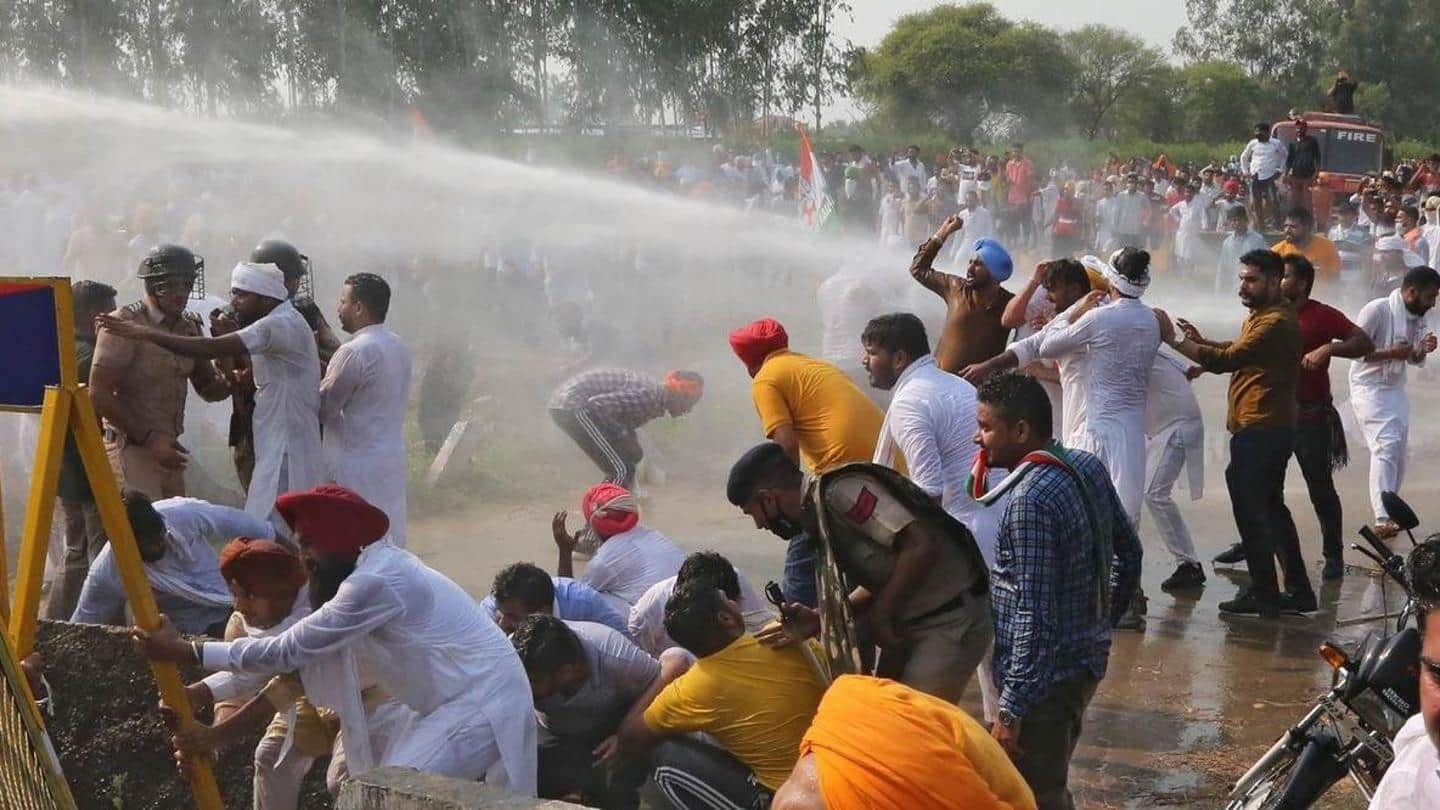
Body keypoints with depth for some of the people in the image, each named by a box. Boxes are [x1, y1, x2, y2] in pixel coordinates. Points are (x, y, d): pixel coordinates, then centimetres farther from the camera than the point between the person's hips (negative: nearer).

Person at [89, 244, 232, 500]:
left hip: (168, 449, 7)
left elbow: (208, 389, 17)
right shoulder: (125, 324, -12)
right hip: (131, 448, -7)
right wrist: (149, 438, -18)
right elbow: (99, 395, -15)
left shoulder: (190, 327, 11)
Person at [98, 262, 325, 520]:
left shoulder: (283, 325, -18)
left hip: (286, 453, -10)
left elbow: (212, 349, -27)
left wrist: (147, 334, -26)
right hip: (276, 450, 10)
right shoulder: (278, 325, 17)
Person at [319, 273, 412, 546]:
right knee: (389, 540, 12)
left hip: (358, 464, -9)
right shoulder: (398, 347, 9)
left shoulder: (355, 352, -18)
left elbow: (323, 408, -13)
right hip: (392, 459, 9)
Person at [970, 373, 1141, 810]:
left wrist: (1011, 710, -23)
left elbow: (1034, 616, -25)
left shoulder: (1029, 501, -23)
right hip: (1086, 658, 9)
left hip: (1046, 675, -9)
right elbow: (1129, 552, 14)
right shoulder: (1087, 467, 3)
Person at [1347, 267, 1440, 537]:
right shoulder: (1377, 310, -19)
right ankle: (1382, 519, -25)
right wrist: (1390, 353, -26)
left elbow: (1414, 360, 15)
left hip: (1396, 390, 8)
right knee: (1386, 446, -19)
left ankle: (1390, 512, 24)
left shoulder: (1417, 318, 4)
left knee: (1399, 452, 9)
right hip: (1370, 388, -8)